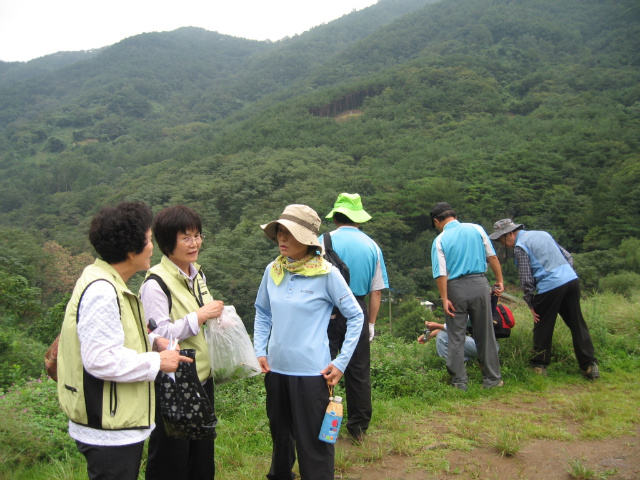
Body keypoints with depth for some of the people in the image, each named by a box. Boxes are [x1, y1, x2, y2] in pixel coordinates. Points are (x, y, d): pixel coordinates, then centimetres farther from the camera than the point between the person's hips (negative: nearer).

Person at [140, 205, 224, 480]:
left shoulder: (197, 275, 10)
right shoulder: (156, 283, -17)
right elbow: (158, 335, -21)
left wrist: (216, 318, 4)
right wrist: (199, 317, -23)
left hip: (202, 378, 8)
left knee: (202, 457, 19)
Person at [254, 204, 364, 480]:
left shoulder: (327, 274, -13)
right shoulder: (272, 271, 0)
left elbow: (356, 316, -5)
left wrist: (341, 362, -9)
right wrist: (259, 351, 4)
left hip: (311, 372, -5)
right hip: (275, 369, 5)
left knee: (313, 443, 5)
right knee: (280, 434, 23)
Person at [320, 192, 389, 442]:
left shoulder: (324, 241, -4)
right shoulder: (372, 246, 7)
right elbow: (376, 291, 7)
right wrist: (371, 323, 13)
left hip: (328, 312, -3)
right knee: (359, 371, 11)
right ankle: (359, 428, 20)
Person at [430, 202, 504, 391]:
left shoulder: (440, 240, -3)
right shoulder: (476, 229, 4)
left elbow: (441, 273, -9)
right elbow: (492, 257, 4)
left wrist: (445, 299, -8)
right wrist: (499, 281, 11)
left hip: (456, 288, -2)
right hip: (479, 284, 2)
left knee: (456, 338, 8)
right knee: (485, 334, 11)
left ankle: (459, 382, 12)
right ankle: (492, 379, 19)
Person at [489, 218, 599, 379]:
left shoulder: (519, 246, -3)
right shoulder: (543, 234, 19)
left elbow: (526, 278, -6)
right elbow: (568, 256, 20)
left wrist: (531, 304, 0)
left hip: (550, 287, -7)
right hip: (572, 280, 7)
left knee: (543, 328, 8)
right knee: (578, 324, 11)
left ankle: (539, 366, 17)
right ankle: (590, 366, 13)